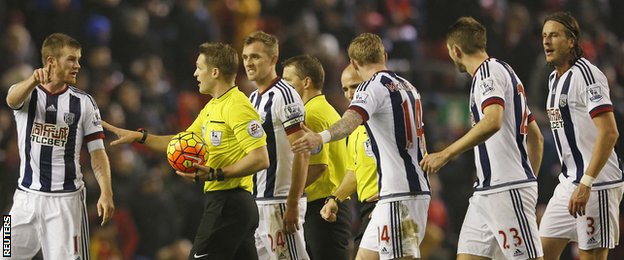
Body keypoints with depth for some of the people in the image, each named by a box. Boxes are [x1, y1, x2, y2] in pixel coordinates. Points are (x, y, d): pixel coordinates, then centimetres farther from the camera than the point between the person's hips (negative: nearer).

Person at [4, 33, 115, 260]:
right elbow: (12, 99, -25)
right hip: (27, 196, 1)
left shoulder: (84, 102, 3)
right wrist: (34, 80, -48)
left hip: (66, 199, -1)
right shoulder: (27, 94, 0)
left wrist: (106, 193, -14)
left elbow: (97, 152, 2)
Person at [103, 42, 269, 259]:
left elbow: (260, 159, -21)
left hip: (227, 205, -10)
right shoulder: (212, 107, 17)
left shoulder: (237, 106, -15)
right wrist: (139, 136, 20)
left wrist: (216, 174, -24)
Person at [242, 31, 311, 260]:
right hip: (256, 203, 9)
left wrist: (293, 205, -21)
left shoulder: (284, 95, -11)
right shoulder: (253, 99, 17)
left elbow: (302, 153, -17)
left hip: (280, 203, -9)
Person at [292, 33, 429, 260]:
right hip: (418, 189, 9)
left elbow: (352, 120, -30)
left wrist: (321, 137, -48)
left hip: (398, 195, -9)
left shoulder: (373, 87, -8)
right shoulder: (408, 87, 18)